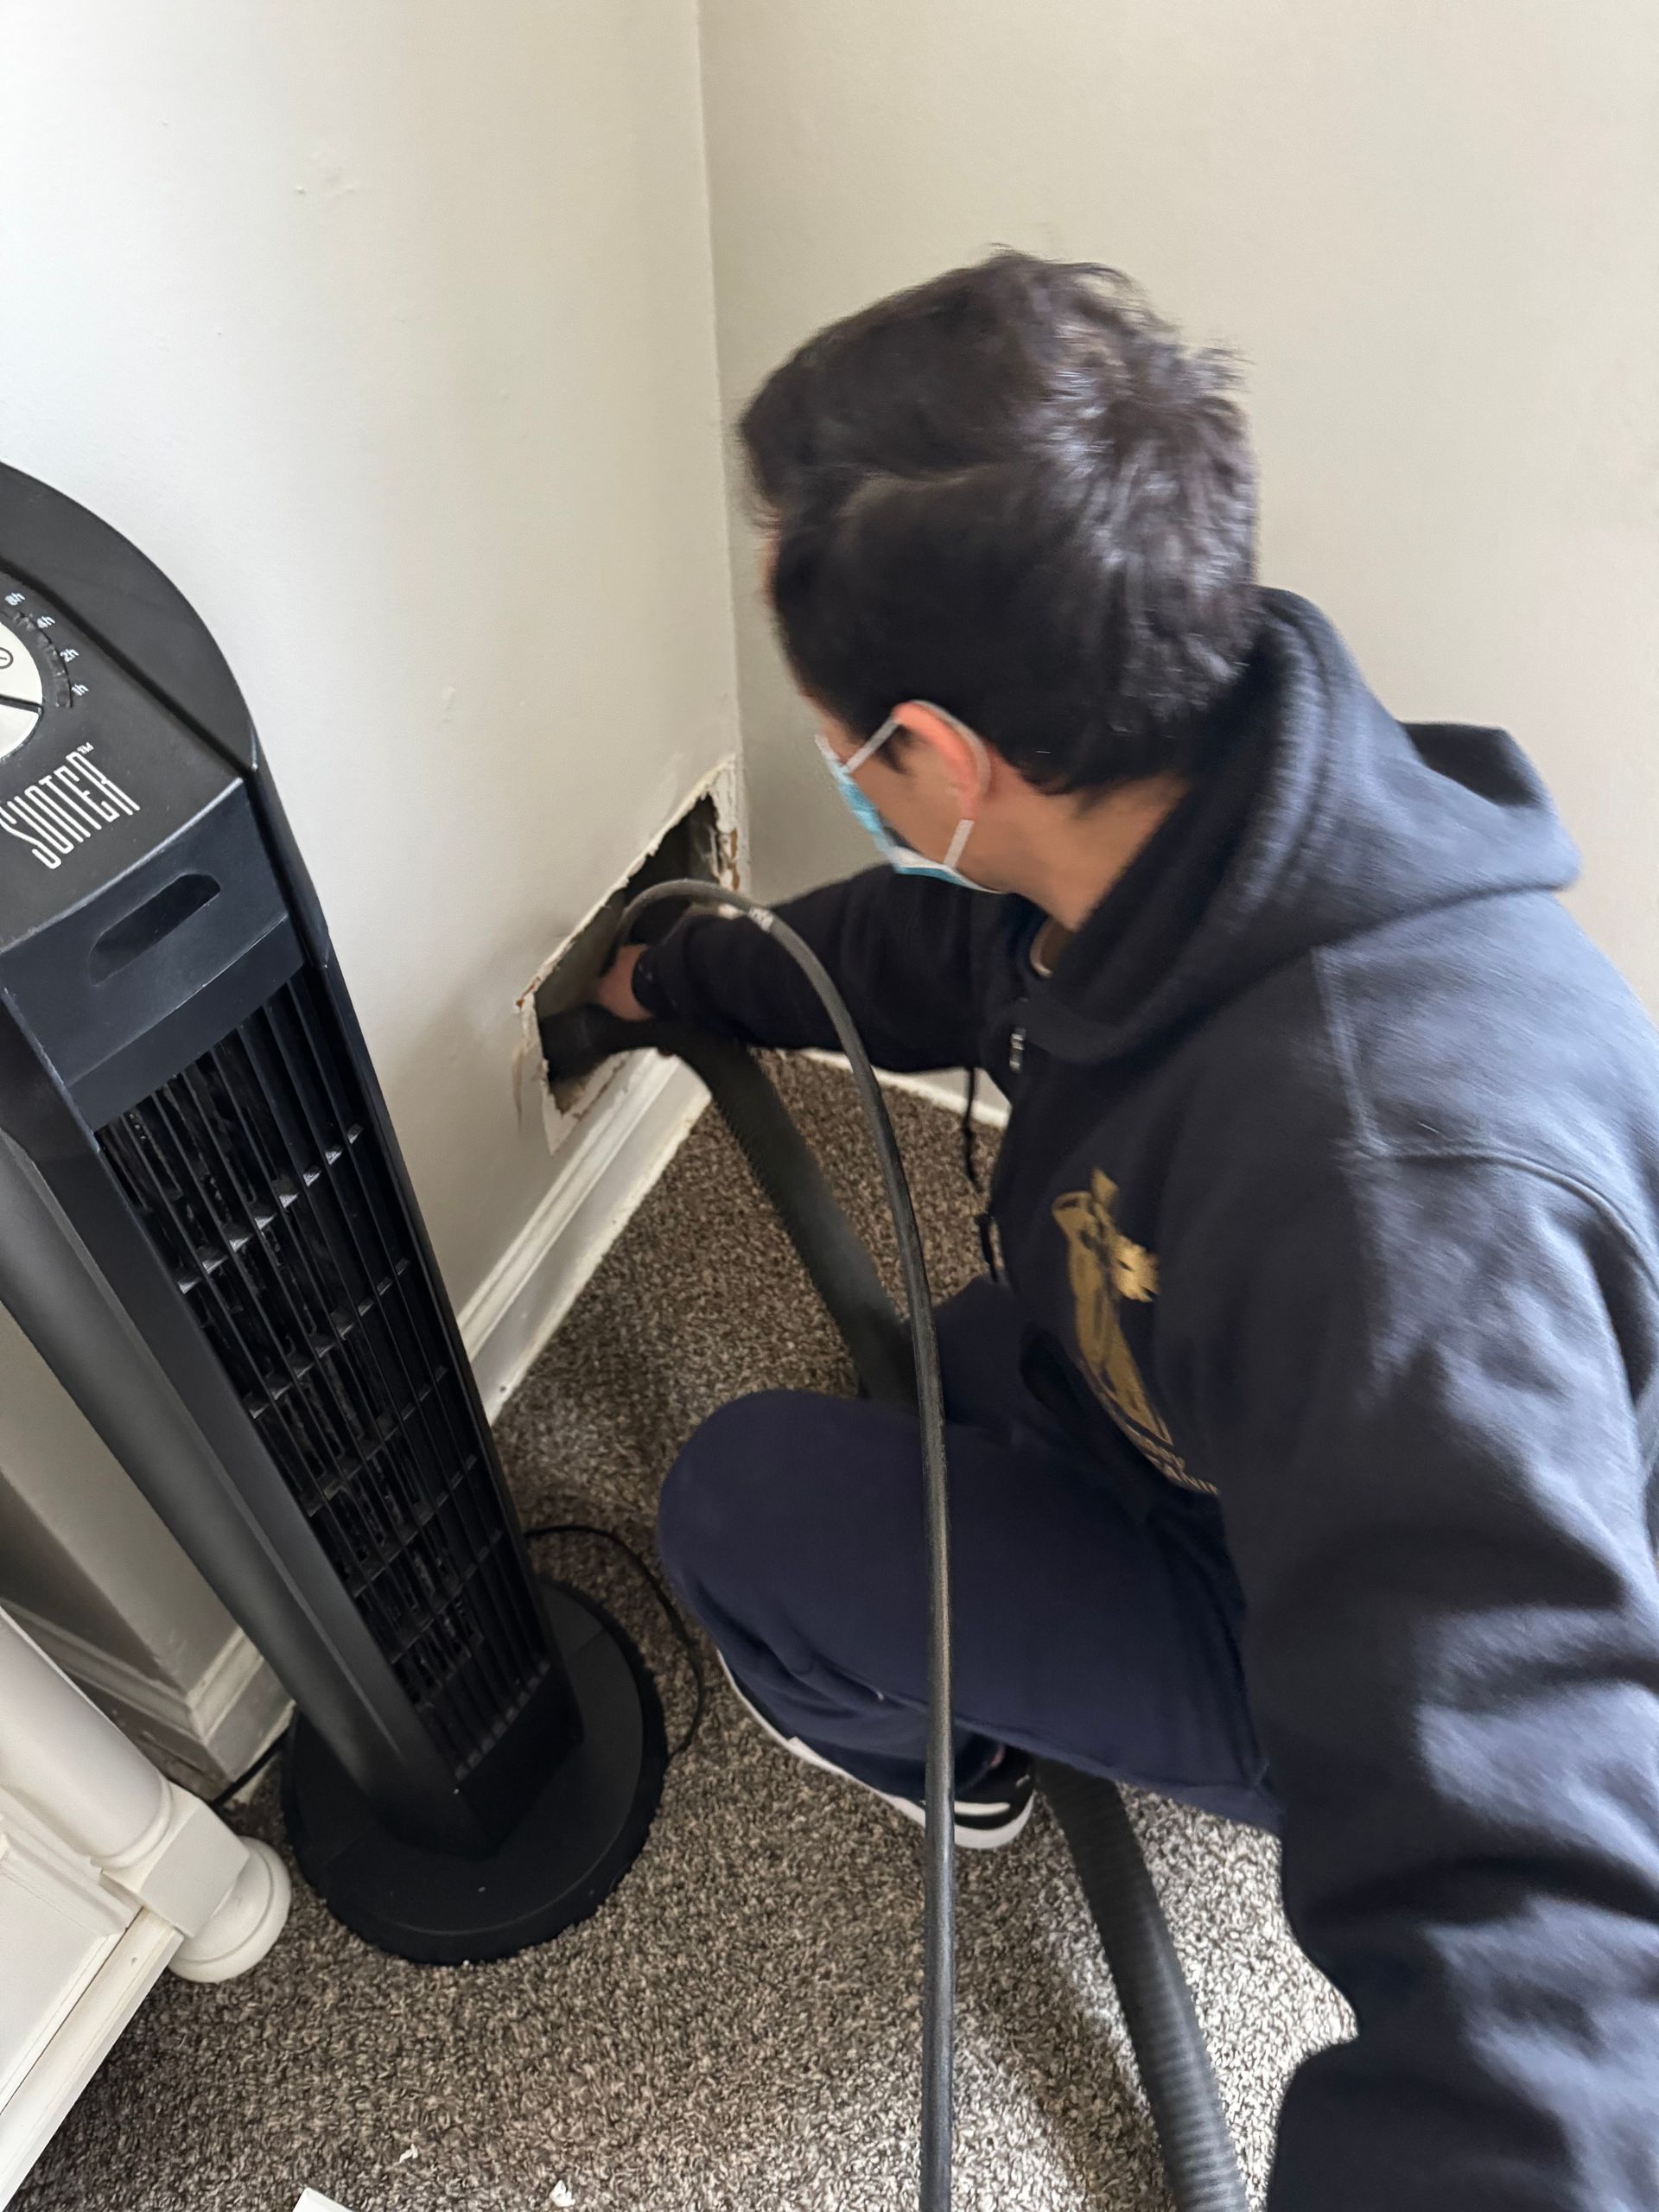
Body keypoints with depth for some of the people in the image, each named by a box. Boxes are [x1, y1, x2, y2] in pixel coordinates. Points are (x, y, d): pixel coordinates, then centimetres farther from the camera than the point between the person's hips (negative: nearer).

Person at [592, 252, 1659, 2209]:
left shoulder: (1391, 1189, -47)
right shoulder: (1195, 808, -19)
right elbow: (941, 947, 2)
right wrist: (687, 978, 17)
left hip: (1324, 1649, -6)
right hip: (1216, 1425, 7)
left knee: (748, 1506, -11)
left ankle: (923, 1754, 25)